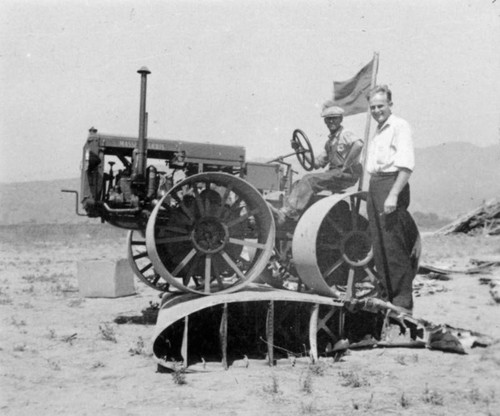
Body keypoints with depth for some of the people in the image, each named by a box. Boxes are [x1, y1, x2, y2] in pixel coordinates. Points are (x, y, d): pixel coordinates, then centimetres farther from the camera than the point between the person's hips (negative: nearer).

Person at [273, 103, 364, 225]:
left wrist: (346, 165, -25)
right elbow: (317, 163, 21)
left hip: (347, 174, -9)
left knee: (310, 179, -25)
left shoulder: (346, 135, -5)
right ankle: (284, 212, -21)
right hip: (333, 174, 9)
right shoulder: (329, 142, 22)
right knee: (299, 184, -7)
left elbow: (358, 144, -28)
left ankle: (290, 213, -27)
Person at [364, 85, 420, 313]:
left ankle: (403, 301, -4)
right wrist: (371, 193, 17)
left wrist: (393, 195, -23)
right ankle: (388, 295, 18)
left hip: (391, 184, -9)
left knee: (394, 247, -9)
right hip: (374, 187, 9)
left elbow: (406, 165, -16)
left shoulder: (400, 126, -6)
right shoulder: (378, 131, 21)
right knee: (379, 246, 10)